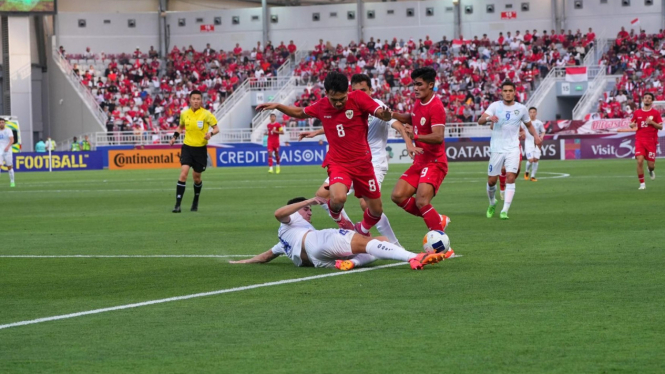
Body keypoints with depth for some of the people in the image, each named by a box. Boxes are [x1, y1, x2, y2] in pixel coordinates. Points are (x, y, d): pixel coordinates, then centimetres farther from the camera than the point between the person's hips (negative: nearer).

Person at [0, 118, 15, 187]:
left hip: (7, 151, -2)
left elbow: (12, 140, -15)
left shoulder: (8, 130, -3)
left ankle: (12, 182, 19)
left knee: (9, 167, 6)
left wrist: (8, 147, -30)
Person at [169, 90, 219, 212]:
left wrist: (211, 133, -24)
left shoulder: (206, 114, -7)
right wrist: (175, 136, 4)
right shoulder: (184, 114, 2)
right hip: (187, 147, 1)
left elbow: (216, 128, -3)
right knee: (184, 172, -17)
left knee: (196, 177, 10)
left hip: (200, 148, -1)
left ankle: (195, 202, 38)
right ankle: (177, 205, -18)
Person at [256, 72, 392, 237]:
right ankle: (336, 216, 5)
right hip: (338, 162, -1)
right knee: (338, 198, -32)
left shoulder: (359, 98, -11)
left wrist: (385, 115, -43)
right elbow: (300, 113, 17)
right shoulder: (321, 106, -2)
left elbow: (382, 114, -19)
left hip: (362, 163, 1)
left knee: (376, 211, 8)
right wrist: (277, 106, 6)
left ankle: (363, 230, 44)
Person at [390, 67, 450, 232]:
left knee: (421, 202, -23)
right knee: (398, 196, -1)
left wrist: (415, 136, -42)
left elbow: (438, 137, -29)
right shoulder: (419, 101, 8)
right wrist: (393, 115, 14)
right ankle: (438, 220, 12)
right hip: (419, 161, 9)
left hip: (434, 163, -9)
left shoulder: (435, 107, -18)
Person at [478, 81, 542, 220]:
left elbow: (529, 125, 19)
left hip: (513, 148, 0)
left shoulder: (521, 109, 3)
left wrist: (535, 136, -1)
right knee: (491, 181, 5)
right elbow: (480, 121, -13)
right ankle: (492, 203, 34)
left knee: (510, 177, -17)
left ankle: (505, 210, -18)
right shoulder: (495, 106, -1)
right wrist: (488, 118, -36)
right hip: (496, 149, 0)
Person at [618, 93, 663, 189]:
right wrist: (632, 125, -7)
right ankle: (642, 184, -7)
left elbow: (660, 127, 1)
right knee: (640, 161, -16)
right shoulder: (637, 113, 7)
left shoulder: (656, 113, 2)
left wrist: (652, 122, -15)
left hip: (651, 141, -1)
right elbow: (631, 124, 17)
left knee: (651, 164, -1)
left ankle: (651, 170, 39)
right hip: (640, 140, 1)